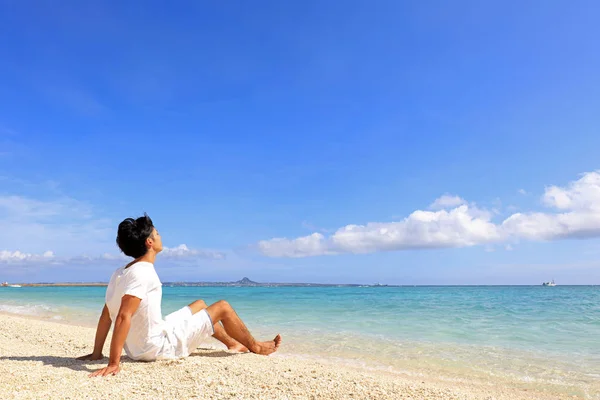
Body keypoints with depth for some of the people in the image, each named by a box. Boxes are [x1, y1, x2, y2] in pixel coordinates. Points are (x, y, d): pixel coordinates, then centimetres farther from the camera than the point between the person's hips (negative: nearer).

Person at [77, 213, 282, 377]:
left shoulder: (120, 273, 3)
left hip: (139, 347, 9)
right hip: (159, 346, -9)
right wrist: (113, 363, -30)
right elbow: (123, 317, -31)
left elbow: (106, 315, 6)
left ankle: (232, 343, 42)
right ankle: (255, 346, 25)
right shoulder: (143, 272, -25)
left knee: (200, 305, 25)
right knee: (223, 307, 2)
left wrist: (96, 353, 10)